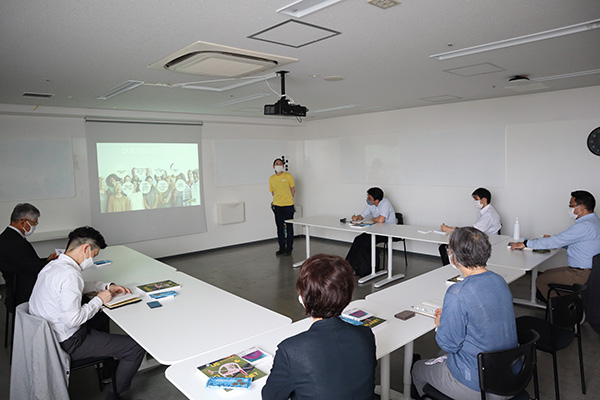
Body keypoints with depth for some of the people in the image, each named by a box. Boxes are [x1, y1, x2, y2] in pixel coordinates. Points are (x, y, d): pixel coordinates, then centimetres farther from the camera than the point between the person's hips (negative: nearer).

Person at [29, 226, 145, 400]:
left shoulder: (53, 265, 4)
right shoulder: (69, 274, -27)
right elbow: (73, 319, -29)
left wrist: (106, 286, 12)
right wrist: (99, 300, -15)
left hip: (47, 334, 11)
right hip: (67, 343, -10)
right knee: (136, 347, -11)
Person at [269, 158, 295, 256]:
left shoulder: (288, 176, -3)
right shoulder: (271, 178, 6)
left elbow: (293, 189, 4)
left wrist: (288, 200, 5)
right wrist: (278, 200, 6)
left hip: (288, 206, -3)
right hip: (277, 206, 3)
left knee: (289, 227, 4)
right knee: (280, 227, 10)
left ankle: (289, 248, 13)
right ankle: (281, 248, 21)